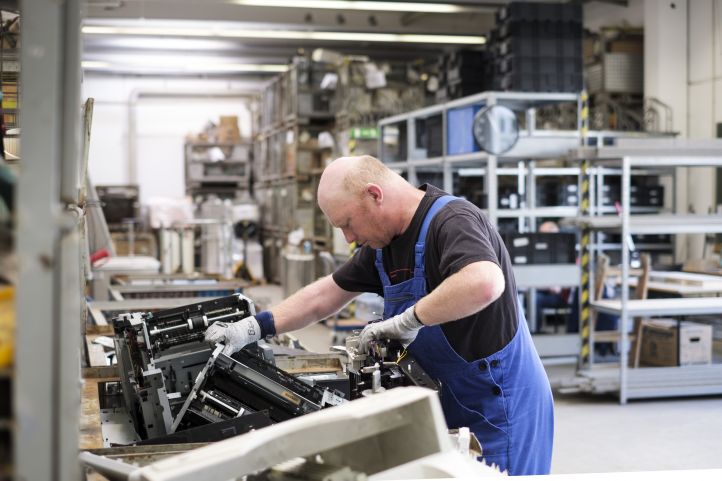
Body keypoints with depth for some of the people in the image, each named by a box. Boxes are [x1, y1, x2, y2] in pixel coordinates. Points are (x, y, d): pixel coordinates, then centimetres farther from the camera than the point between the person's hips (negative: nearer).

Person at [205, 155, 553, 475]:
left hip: (500, 406, -8)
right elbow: (324, 295, 16)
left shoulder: (451, 221, -22)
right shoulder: (384, 242, 7)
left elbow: (485, 283, -43)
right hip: (453, 404, 8)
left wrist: (409, 320, -33)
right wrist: (253, 328, 10)